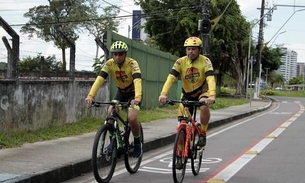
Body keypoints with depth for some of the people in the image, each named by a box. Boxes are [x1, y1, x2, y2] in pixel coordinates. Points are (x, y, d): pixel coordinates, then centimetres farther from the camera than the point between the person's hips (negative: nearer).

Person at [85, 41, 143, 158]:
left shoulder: (132, 64, -27)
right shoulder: (109, 64, -18)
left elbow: (137, 81, -41)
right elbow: (99, 79, -29)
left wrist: (137, 98, -59)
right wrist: (90, 96, -44)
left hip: (133, 93, -4)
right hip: (121, 92, 4)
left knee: (132, 118, -24)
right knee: (109, 114, -17)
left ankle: (137, 143, 3)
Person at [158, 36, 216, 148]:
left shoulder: (205, 61, -19)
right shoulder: (180, 62, -15)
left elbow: (210, 79, -32)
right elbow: (170, 78, -26)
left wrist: (212, 96, -49)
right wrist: (163, 94, -43)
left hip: (202, 92, -2)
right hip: (187, 94, 2)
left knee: (204, 107, -34)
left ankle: (203, 134, -13)